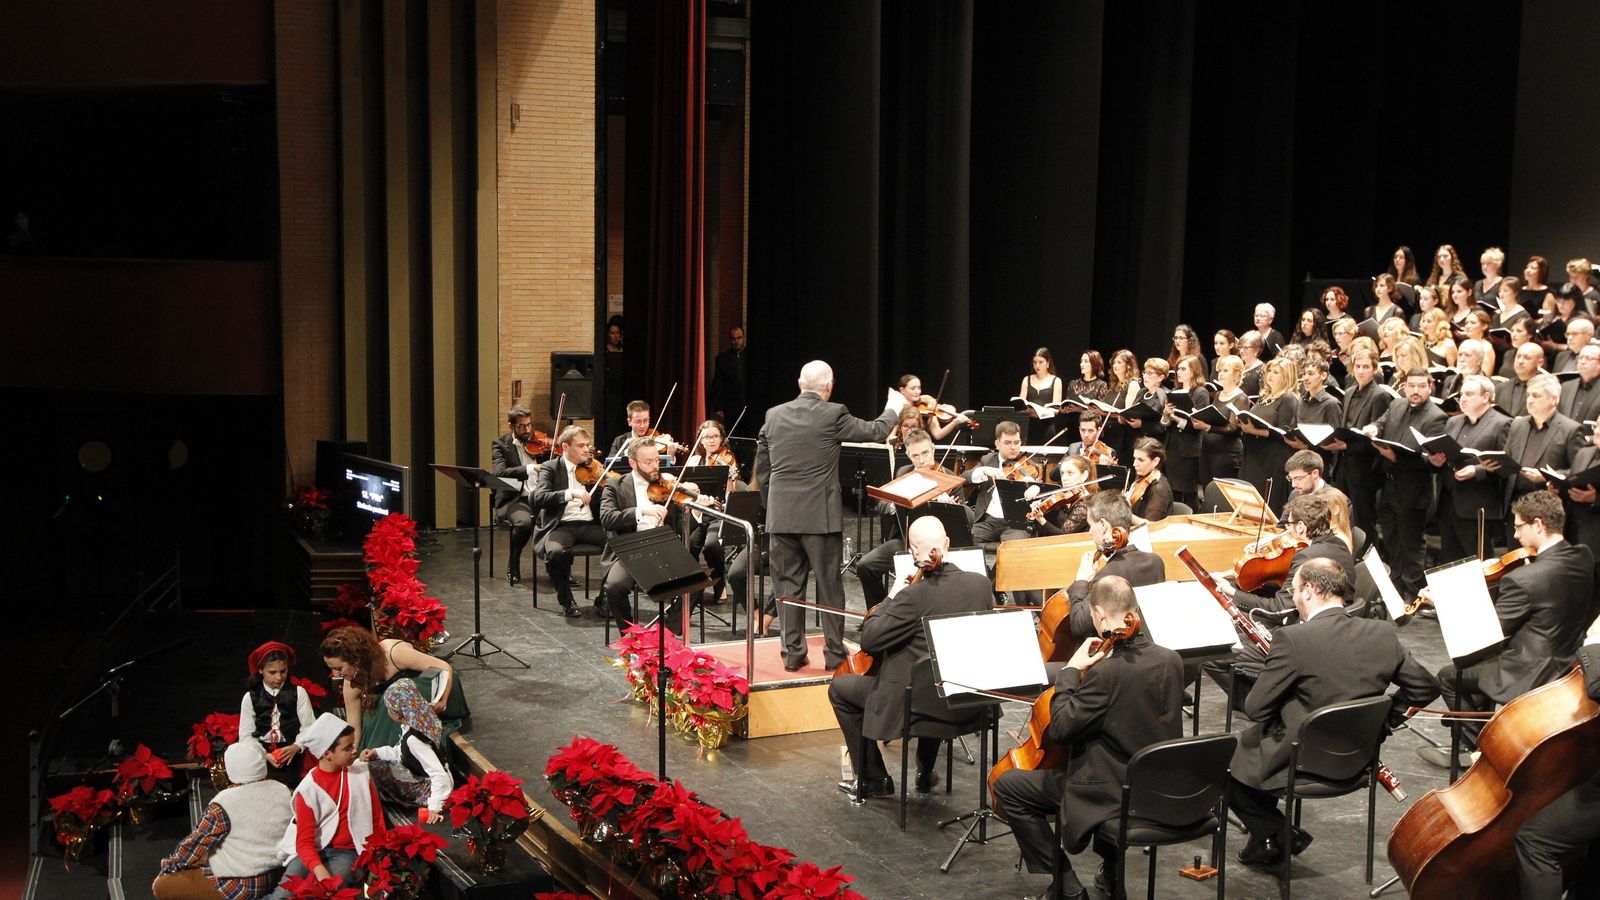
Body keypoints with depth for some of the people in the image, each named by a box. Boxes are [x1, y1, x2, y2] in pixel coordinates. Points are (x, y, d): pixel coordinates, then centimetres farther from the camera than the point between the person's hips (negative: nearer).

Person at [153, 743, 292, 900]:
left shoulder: (225, 803, -20)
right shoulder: (283, 791, -2)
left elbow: (196, 844, -10)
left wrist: (167, 867, 6)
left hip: (239, 886, -7)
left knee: (161, 886, 3)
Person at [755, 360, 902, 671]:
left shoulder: (774, 415, 4)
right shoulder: (833, 414, -8)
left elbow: (761, 470, 9)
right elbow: (875, 431, 5)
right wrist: (893, 407, 24)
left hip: (781, 516, 3)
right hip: (820, 515, -3)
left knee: (788, 585, 10)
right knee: (829, 585, 7)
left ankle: (792, 653, 13)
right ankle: (835, 653, 12)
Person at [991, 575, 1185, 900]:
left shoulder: (1106, 671, -26)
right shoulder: (1171, 661, -3)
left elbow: (1060, 729, -21)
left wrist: (1069, 671, -12)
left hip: (1115, 793, -8)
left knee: (1007, 786, 4)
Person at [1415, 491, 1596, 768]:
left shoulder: (1523, 580, -30)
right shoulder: (1585, 558, -7)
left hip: (1534, 675, -9)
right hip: (1571, 662, 9)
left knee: (1449, 676, 10)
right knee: (1482, 658, 29)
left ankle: (1479, 748, 20)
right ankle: (1482, 739, 37)